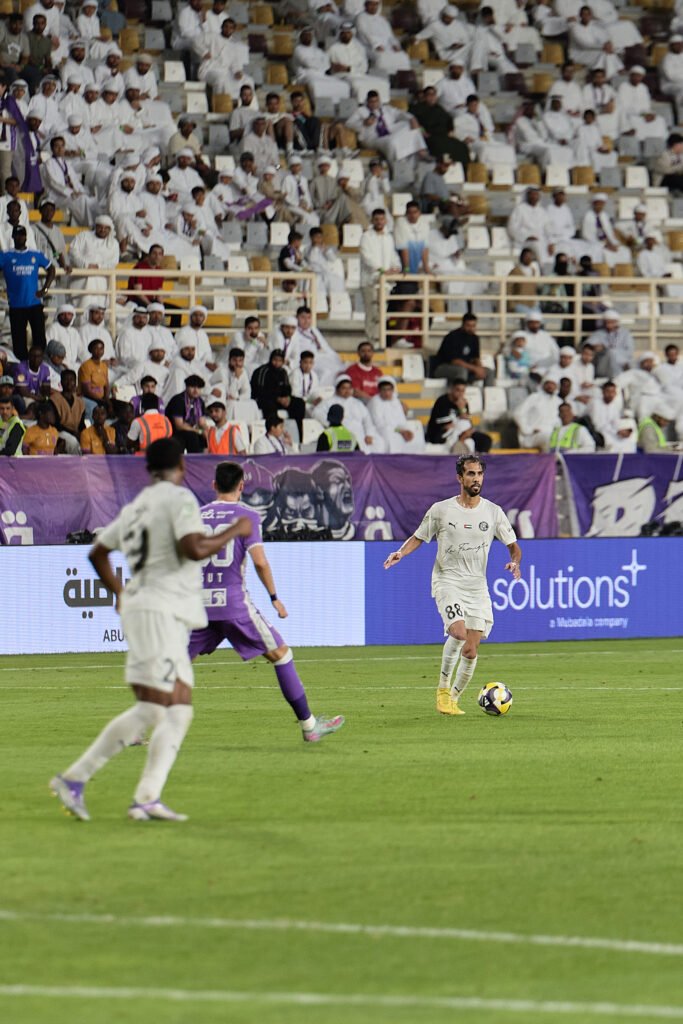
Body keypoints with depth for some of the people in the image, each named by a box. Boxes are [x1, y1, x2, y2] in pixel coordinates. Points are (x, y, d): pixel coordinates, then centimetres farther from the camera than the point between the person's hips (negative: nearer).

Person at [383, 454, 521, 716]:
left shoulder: (493, 512, 5)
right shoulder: (441, 510, 0)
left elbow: (513, 547, 9)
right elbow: (418, 537, 10)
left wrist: (515, 562, -14)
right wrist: (401, 552, -10)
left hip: (477, 586, 3)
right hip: (448, 582, -3)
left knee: (470, 651, -1)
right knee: (458, 632, -27)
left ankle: (453, 699, 16)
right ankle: (443, 687, -9)